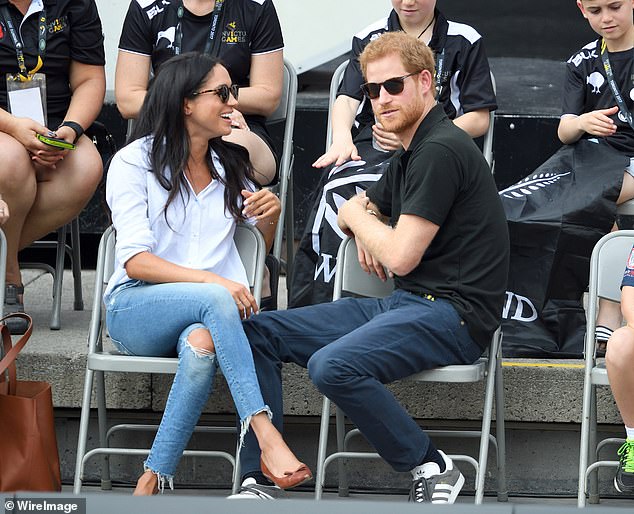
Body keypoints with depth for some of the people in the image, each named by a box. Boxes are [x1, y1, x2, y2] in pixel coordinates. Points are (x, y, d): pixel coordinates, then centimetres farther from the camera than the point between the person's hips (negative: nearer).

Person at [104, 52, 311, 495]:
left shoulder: (231, 165, 19)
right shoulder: (135, 162, 2)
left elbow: (271, 246, 29)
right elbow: (135, 260, -10)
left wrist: (272, 214, 4)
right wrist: (212, 281, -25)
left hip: (205, 316, 3)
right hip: (135, 309, -3)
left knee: (202, 345, -35)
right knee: (216, 300, -36)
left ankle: (153, 482, -33)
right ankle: (265, 433, -44)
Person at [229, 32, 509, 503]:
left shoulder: (441, 151, -13)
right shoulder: (410, 156, 19)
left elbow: (400, 256, -17)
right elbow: (350, 212, 36)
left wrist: (359, 217, 5)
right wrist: (363, 227, 10)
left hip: (452, 312, -10)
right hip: (405, 305, 10)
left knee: (334, 366, -34)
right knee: (257, 333, 3)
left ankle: (433, 469, -15)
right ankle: (258, 482, -3)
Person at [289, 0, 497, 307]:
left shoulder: (464, 42, 12)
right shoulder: (369, 39, 21)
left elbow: (478, 119, 7)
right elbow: (347, 98, 9)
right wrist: (342, 138, -15)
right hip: (369, 146, 3)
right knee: (338, 189, -33)